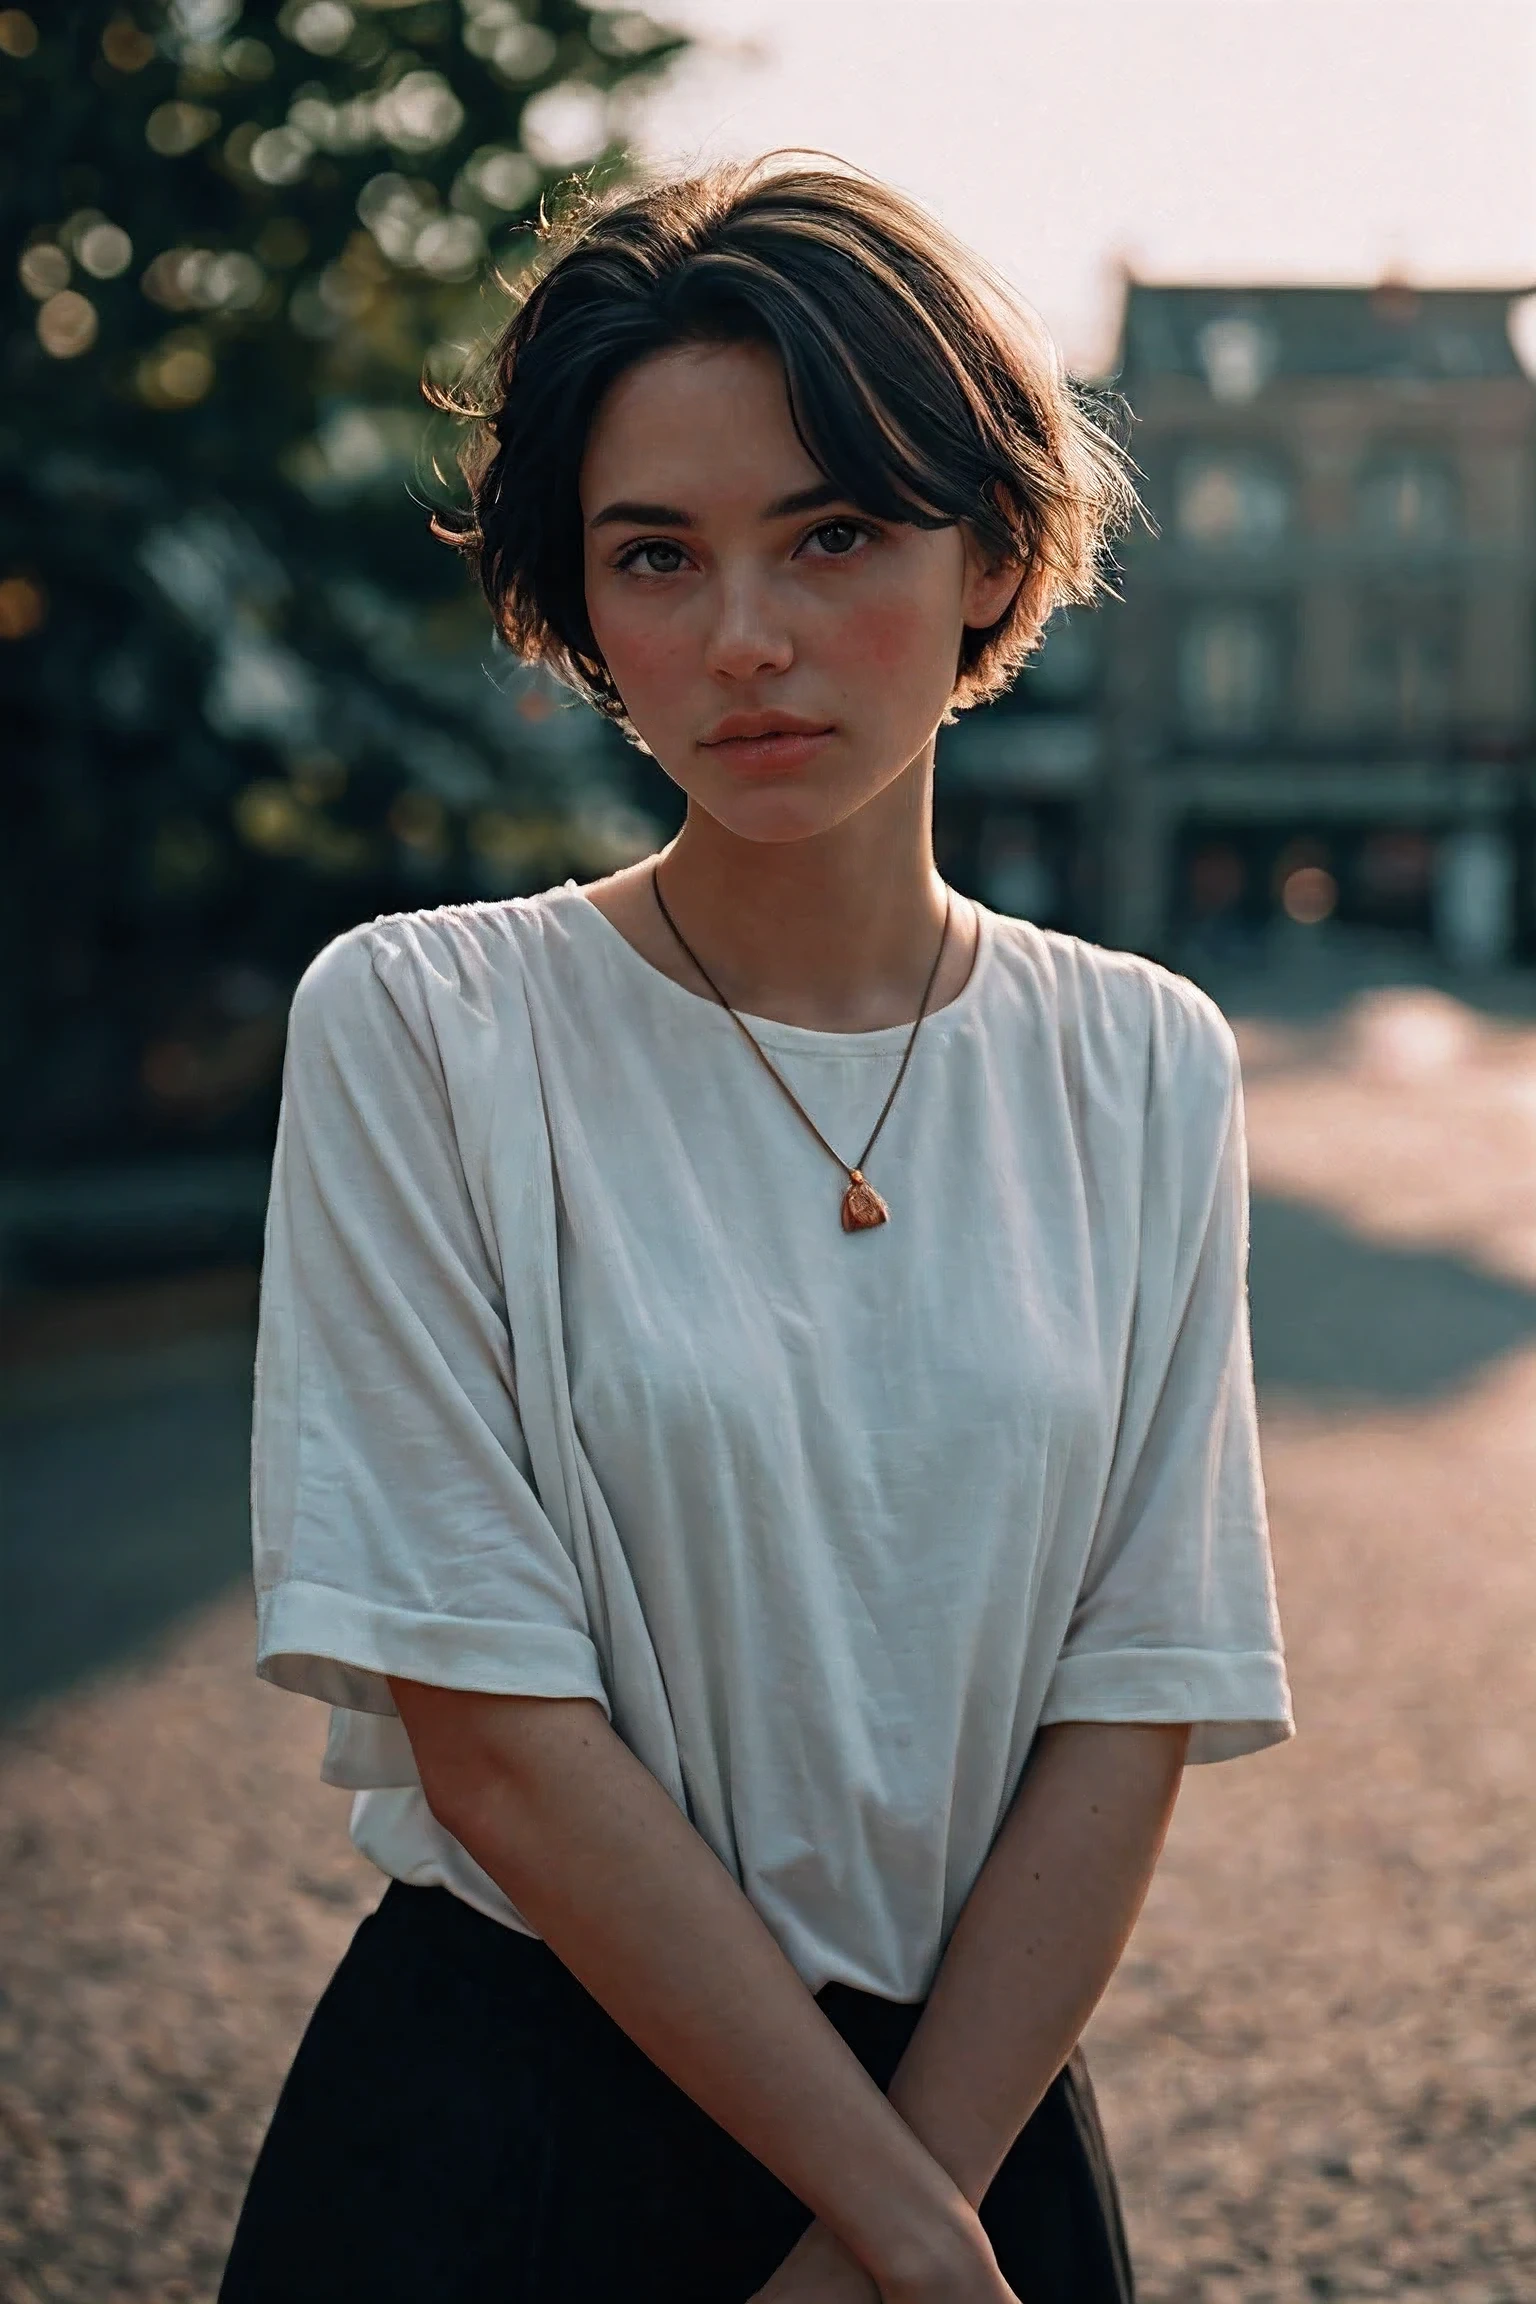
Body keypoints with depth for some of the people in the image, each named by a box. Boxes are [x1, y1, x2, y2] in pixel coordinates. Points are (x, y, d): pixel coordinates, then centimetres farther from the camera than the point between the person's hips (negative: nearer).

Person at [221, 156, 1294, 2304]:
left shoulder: (1144, 1072, -2)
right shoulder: (420, 1025, -12)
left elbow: (1133, 1717, -5)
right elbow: (491, 1732, -15)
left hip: (982, 2103, 3)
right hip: (510, 2116, -2)